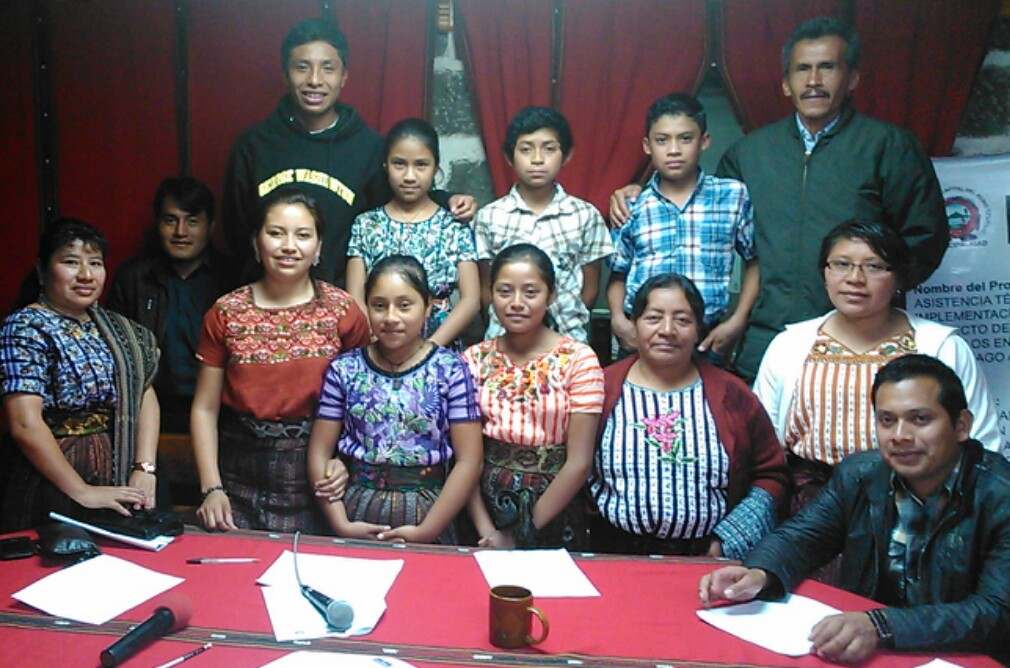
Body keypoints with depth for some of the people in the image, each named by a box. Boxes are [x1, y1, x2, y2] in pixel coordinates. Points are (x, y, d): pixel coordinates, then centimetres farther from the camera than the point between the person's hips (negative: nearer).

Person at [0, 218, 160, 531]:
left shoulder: (114, 327, 11)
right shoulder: (25, 328, -9)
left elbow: (145, 395, 7)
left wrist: (145, 468, -7)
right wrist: (82, 492, -18)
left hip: (118, 479, 6)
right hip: (51, 488, -6)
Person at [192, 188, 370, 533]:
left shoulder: (343, 311, -1)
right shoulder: (226, 313, 3)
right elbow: (205, 408, 3)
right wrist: (211, 488, -5)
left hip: (314, 479, -1)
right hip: (240, 476, 1)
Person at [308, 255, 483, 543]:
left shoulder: (450, 370, -6)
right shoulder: (344, 369, 0)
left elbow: (468, 461, -8)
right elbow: (319, 452, 1)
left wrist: (426, 531, -13)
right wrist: (341, 524, -9)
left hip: (426, 513, -1)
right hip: (356, 511, 2)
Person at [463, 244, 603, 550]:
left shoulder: (578, 359, -6)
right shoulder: (475, 359, 3)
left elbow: (579, 463, -9)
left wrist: (522, 533, -8)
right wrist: (486, 530, -11)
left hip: (553, 513, -1)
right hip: (487, 505, 2)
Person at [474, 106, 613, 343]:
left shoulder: (586, 216, 0)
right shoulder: (489, 216, 0)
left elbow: (590, 290, 6)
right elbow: (485, 290, 6)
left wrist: (563, 322, -2)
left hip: (567, 340, 0)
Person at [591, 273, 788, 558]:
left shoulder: (732, 395, 9)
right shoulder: (601, 389, 8)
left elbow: (772, 476, 12)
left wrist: (729, 542, 1)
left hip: (705, 559, 1)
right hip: (613, 555, -1)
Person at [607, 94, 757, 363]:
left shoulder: (734, 196, 1)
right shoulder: (632, 207, 3)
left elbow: (755, 261, 8)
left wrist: (737, 321, -1)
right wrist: (618, 319, -6)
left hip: (708, 339, 0)